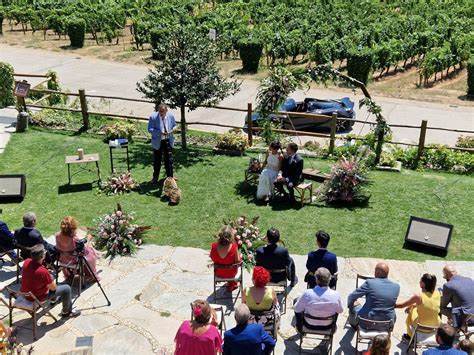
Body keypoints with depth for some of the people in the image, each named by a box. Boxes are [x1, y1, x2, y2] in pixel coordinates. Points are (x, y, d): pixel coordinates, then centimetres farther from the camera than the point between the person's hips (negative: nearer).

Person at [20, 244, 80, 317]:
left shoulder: (26, 262, -15)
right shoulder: (43, 271, -36)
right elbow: (53, 288, -18)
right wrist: (53, 283, 2)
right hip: (37, 297, -8)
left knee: (50, 277, 29)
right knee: (67, 289, 0)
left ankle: (53, 299, 50)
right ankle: (66, 312, 22)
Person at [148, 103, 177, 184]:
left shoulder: (171, 115, -4)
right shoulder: (153, 117, -13)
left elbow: (174, 125, 11)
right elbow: (150, 129, -13)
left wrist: (174, 129, -14)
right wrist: (160, 133, -26)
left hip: (168, 141, 2)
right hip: (158, 142, -2)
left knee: (169, 160, 8)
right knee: (157, 161, 8)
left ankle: (169, 177, 23)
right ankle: (155, 177, 22)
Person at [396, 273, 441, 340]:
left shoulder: (419, 296, -22)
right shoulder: (437, 293, -8)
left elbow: (401, 305, -11)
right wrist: (413, 305, 15)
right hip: (435, 327, 4)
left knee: (412, 310, 23)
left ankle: (410, 335, 39)